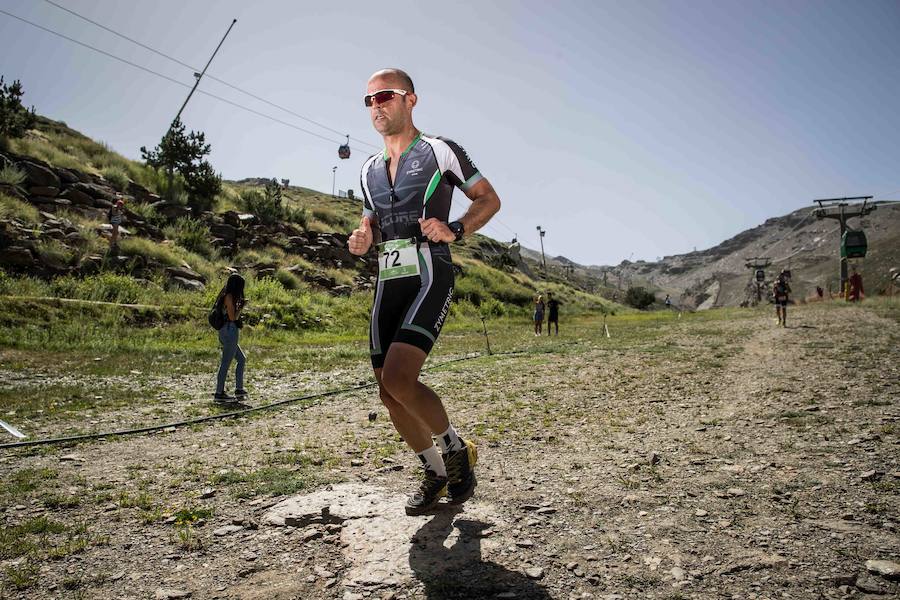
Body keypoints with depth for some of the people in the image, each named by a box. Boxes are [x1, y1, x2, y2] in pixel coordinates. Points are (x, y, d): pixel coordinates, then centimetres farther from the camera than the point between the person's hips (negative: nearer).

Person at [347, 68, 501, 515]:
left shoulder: (440, 151, 2)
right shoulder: (369, 169, 18)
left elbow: (489, 199, 6)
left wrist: (455, 230, -12)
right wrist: (362, 239, 4)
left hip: (430, 276, -6)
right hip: (388, 282, 6)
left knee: (397, 379, -22)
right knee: (389, 392, 3)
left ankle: (456, 448, 5)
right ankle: (435, 471, 23)